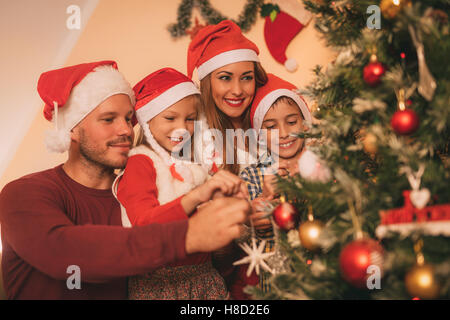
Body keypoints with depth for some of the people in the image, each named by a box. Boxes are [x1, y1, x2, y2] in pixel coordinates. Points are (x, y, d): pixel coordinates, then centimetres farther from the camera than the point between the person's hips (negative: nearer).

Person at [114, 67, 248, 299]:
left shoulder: (197, 162, 15)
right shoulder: (139, 163, -5)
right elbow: (143, 223, -22)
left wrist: (229, 198, -8)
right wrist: (197, 196, -34)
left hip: (204, 277, 6)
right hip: (158, 283, -5)